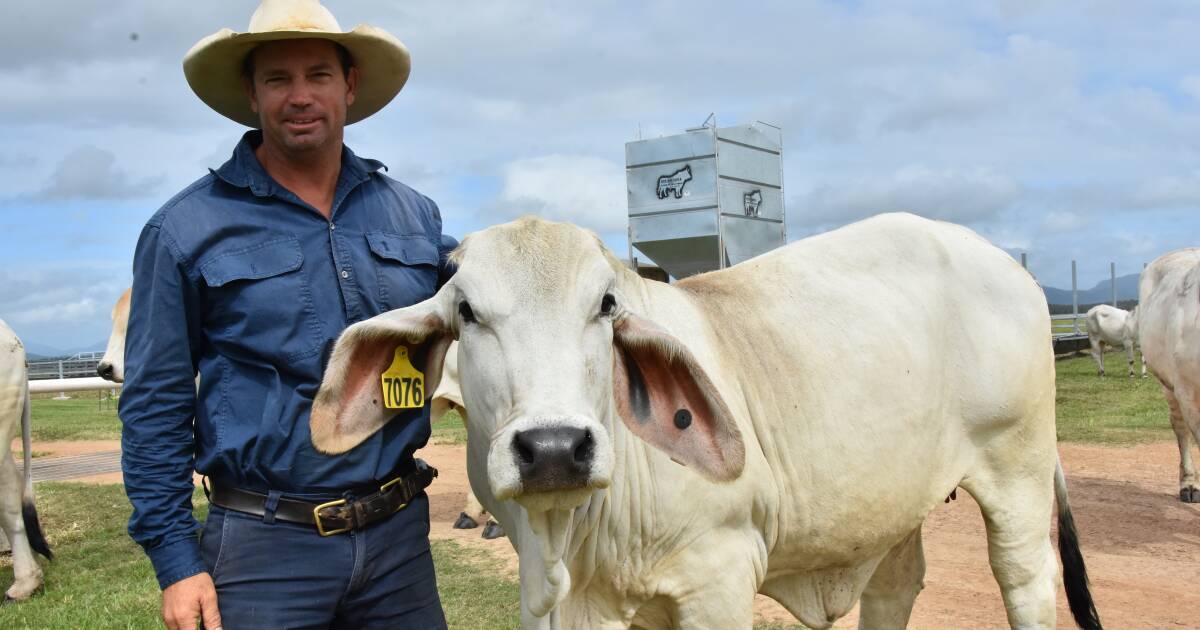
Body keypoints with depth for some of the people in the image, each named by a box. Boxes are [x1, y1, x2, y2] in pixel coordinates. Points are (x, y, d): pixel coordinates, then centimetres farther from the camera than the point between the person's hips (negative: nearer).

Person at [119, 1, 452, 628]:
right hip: (265, 547, -3)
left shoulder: (413, 214, 8)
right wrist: (175, 561, -5)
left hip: (401, 532, 4)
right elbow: (155, 405, -1)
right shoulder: (186, 229, -3)